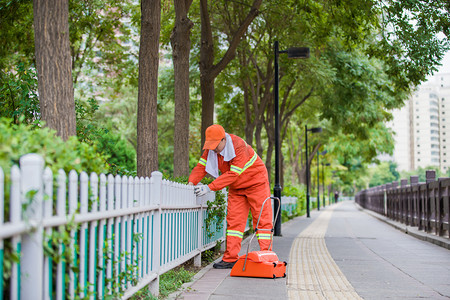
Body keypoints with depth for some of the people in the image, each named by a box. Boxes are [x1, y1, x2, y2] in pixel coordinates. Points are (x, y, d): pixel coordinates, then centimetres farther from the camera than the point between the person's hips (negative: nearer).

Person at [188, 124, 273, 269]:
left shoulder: (239, 146, -31)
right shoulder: (211, 148, -9)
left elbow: (233, 174, -35)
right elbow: (201, 166, -7)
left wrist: (209, 187, -38)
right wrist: (191, 182, -26)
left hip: (256, 183, -6)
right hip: (236, 188, 6)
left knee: (262, 219, -7)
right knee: (233, 220, -1)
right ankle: (230, 258, -1)